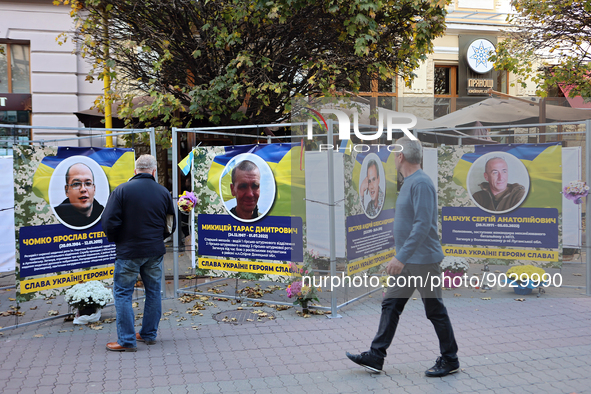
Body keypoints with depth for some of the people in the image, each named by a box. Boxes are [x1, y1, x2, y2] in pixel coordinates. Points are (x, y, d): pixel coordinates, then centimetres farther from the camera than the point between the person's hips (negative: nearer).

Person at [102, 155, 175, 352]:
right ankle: (149, 334, 26)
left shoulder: (122, 190, -10)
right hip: (155, 251, 4)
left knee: (123, 293, 5)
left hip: (128, 251, -4)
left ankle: (127, 340, 5)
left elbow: (109, 222, -12)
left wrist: (116, 239, 6)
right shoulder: (163, 192, 2)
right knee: (153, 292, 16)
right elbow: (171, 225, 9)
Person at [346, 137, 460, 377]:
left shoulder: (421, 183, -19)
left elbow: (422, 225, -27)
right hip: (408, 261, 10)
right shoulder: (409, 182, 13)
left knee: (435, 311, 3)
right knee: (390, 305, 8)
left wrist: (401, 257, -29)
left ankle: (450, 360, 18)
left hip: (423, 261, -10)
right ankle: (375, 357, 13)